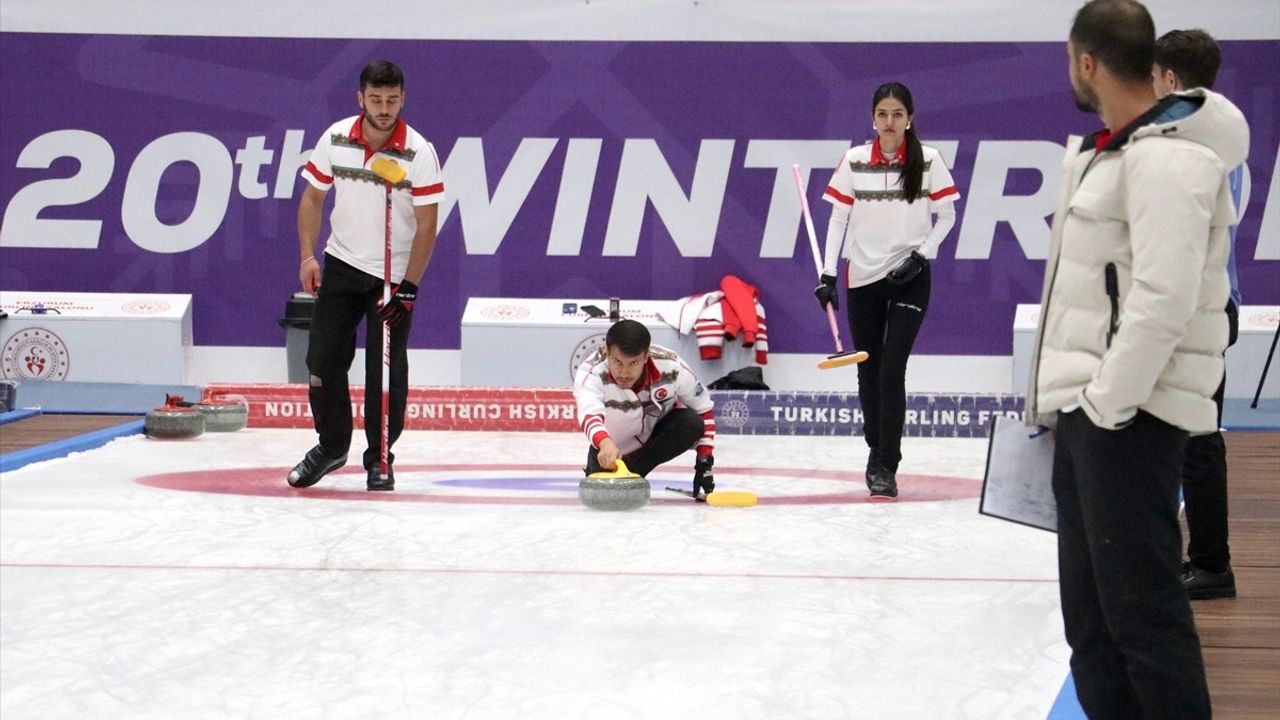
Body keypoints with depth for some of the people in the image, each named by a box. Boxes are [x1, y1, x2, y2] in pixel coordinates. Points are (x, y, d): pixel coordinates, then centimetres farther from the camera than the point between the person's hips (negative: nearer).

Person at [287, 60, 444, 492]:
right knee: (323, 359, 4)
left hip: (394, 276, -3)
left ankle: (380, 459, 13)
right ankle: (331, 446, 23)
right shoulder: (336, 138, -6)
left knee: (387, 372, -2)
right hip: (342, 266, 3)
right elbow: (313, 196, 5)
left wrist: (408, 287, -17)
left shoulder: (419, 152, -16)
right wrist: (308, 256, -5)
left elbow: (426, 225, -14)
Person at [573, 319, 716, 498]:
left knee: (691, 423, -28)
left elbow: (704, 410, -14)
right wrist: (605, 444, -76)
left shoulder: (670, 367, -29)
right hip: (611, 443, 0)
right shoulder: (590, 372, -35)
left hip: (657, 435, 0)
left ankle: (631, 473, -16)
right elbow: (589, 414, -55)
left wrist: (704, 463, -17)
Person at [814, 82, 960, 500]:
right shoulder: (854, 161, 0)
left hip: (909, 277, -2)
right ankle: (878, 448, 31)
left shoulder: (928, 161, -3)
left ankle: (885, 467, -10)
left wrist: (920, 254, -10)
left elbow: (946, 216, 4)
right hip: (863, 276, 2)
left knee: (892, 368, -12)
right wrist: (827, 274, -5)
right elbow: (838, 218, 2)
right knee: (868, 369, 10)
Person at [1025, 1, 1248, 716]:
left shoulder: (1169, 159, -16)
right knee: (1090, 608, 15)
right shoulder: (1102, 153, 17)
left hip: (1130, 415, -10)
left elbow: (1163, 303, -24)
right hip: (1086, 409, 10)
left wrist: (1108, 405, -20)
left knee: (1141, 603, -9)